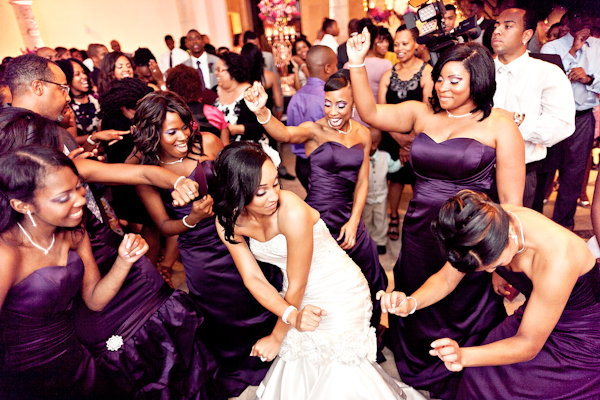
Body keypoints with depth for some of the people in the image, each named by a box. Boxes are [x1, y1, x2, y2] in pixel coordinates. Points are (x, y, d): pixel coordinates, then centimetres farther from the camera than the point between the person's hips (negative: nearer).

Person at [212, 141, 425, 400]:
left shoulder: (293, 212, -33)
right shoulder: (227, 223, -14)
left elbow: (297, 285, -22)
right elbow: (253, 279, -11)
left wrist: (277, 337, -9)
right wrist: (291, 316, -27)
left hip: (339, 293, -5)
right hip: (299, 298, 5)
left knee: (338, 378, 5)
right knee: (299, 373, 15)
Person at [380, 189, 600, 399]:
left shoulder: (557, 258, -37)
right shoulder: (489, 224, -21)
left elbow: (529, 345, -25)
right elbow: (446, 278, -8)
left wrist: (464, 356, -38)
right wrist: (411, 302, -26)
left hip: (581, 341, -4)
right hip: (534, 316, 5)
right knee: (479, 378, -11)